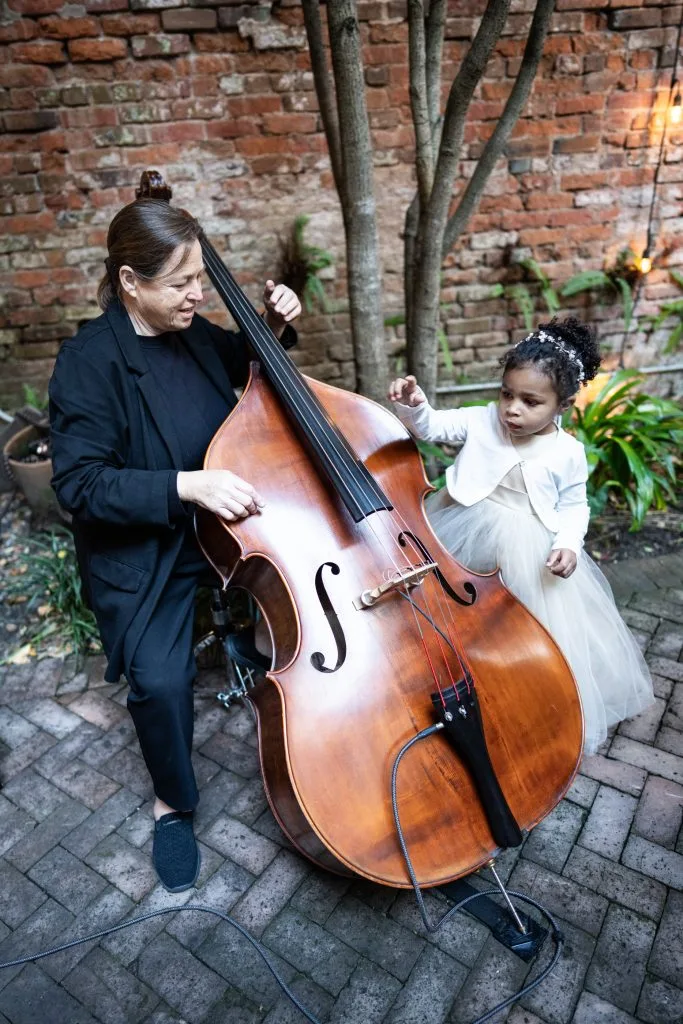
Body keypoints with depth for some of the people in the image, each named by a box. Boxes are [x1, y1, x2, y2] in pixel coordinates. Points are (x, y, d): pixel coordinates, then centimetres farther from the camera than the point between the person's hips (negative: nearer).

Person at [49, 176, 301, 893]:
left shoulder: (193, 332, 1)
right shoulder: (90, 361, -15)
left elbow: (243, 372, 22)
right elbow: (80, 484, -21)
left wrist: (272, 330, 1)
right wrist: (186, 486, -33)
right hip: (139, 551, -5)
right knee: (160, 679, -23)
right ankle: (173, 804, 11)